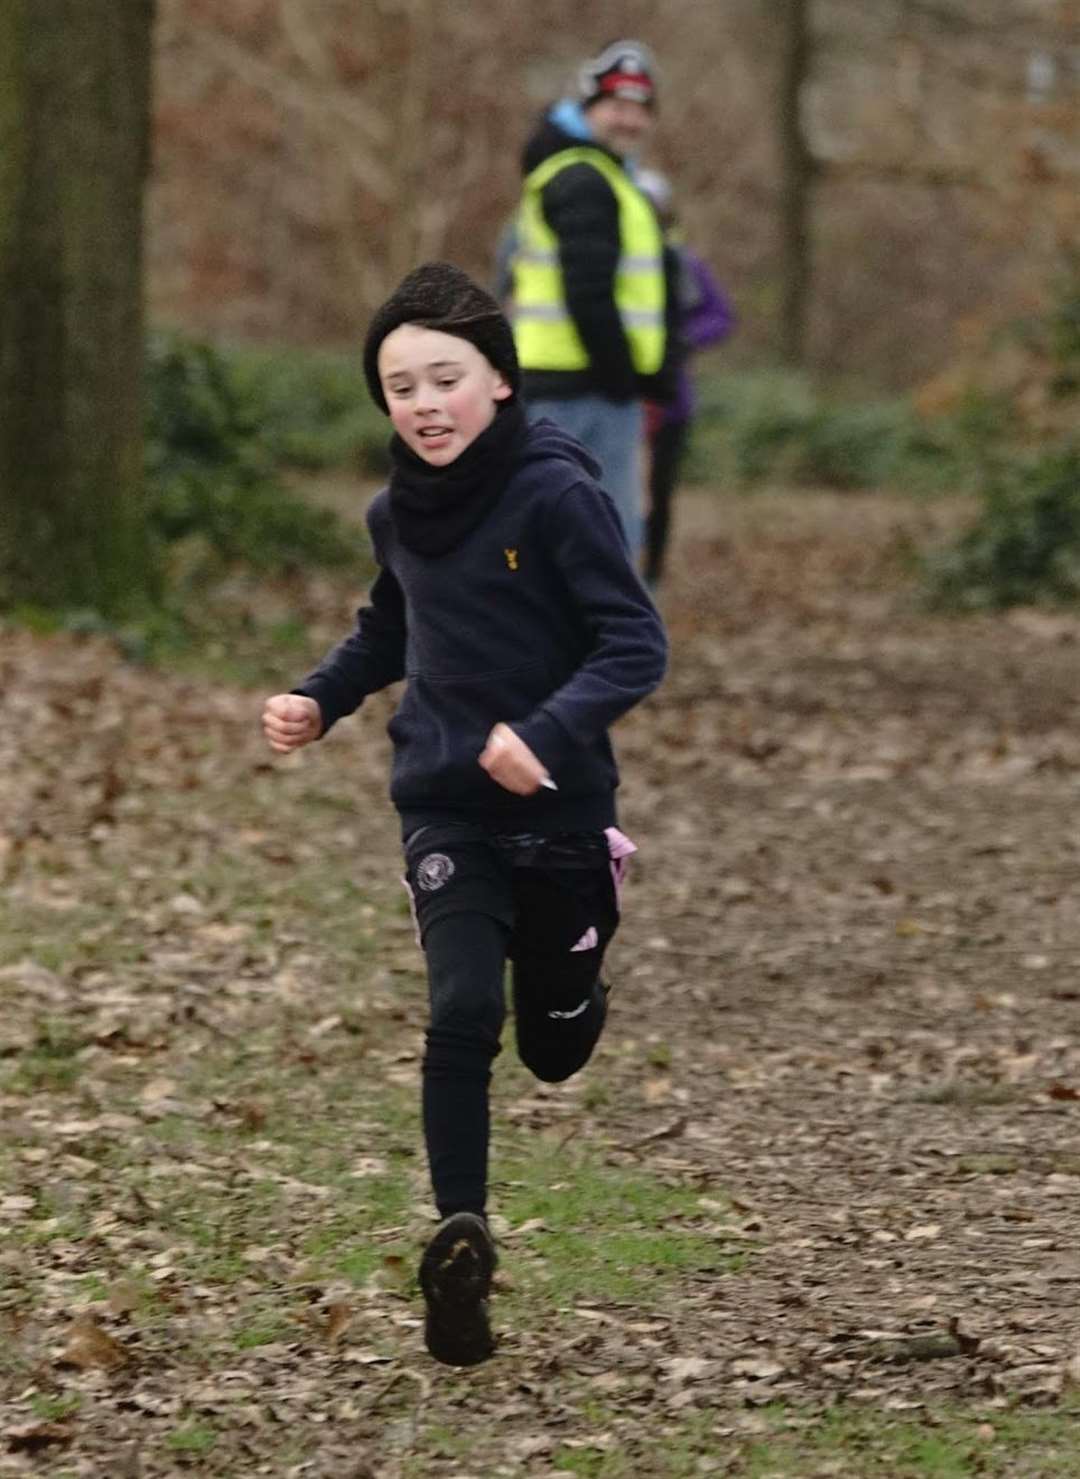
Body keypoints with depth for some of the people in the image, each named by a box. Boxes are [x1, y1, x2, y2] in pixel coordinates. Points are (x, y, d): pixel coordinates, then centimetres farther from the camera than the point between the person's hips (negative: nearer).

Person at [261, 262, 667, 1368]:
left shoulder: (556, 494, -17)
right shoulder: (398, 512, 1)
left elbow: (637, 645, -18)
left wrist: (551, 733, -33)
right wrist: (317, 702, 2)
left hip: (556, 807, -2)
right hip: (445, 808, 3)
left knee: (554, 1049, 14)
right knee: (460, 1016, -18)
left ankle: (570, 977, 50)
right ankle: (459, 1241, -15)